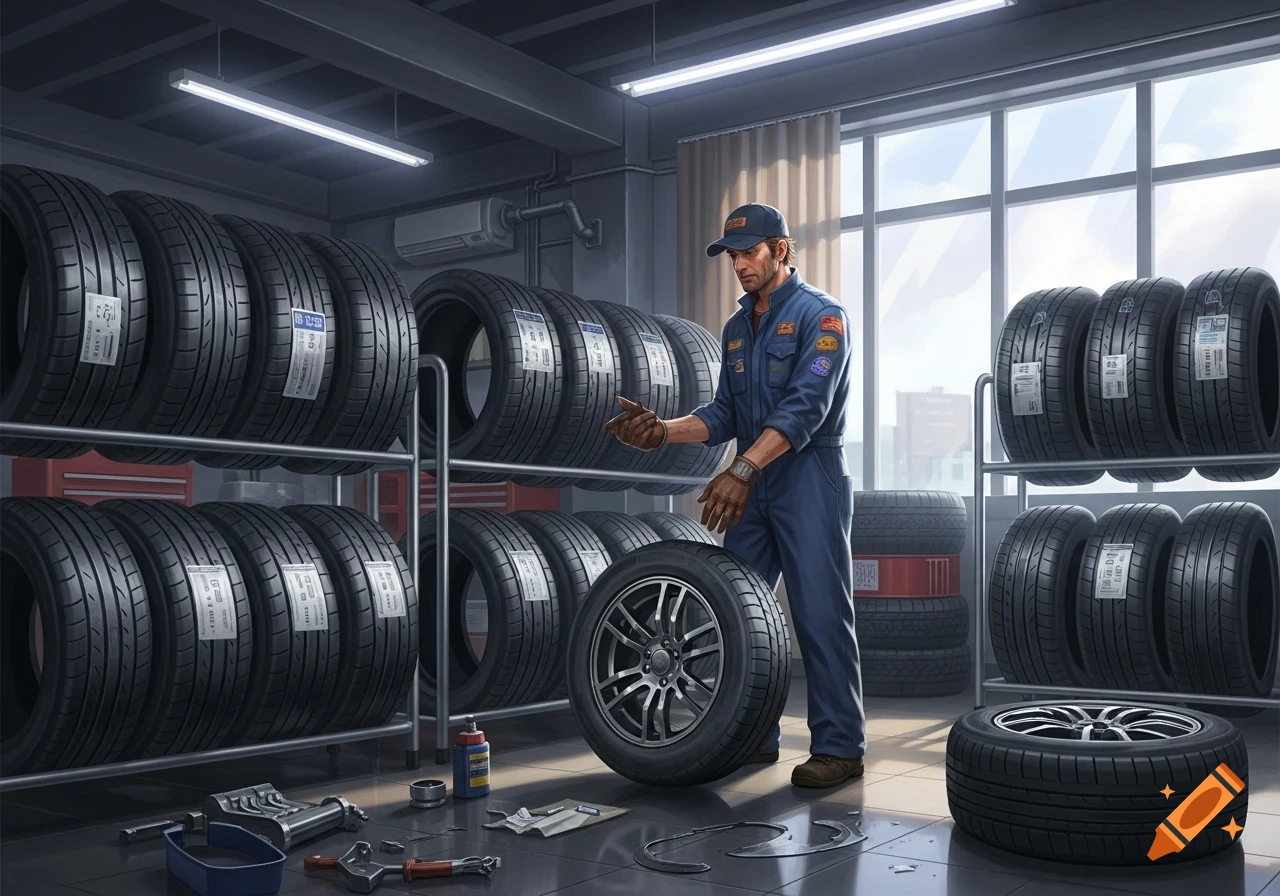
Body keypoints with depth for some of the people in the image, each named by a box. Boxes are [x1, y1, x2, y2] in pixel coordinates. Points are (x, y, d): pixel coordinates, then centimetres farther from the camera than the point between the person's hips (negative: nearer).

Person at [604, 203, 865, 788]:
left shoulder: (820, 315, -8)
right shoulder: (736, 328, 16)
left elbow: (805, 407, -20)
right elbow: (725, 413, 14)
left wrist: (742, 469, -29)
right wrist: (663, 431, -4)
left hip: (808, 482, -8)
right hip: (752, 488, 8)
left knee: (820, 614, -6)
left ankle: (839, 746, 3)